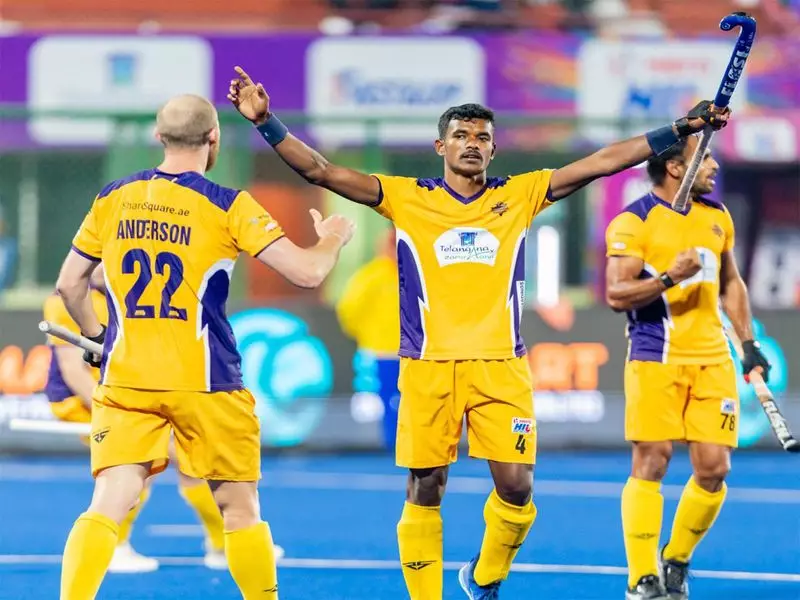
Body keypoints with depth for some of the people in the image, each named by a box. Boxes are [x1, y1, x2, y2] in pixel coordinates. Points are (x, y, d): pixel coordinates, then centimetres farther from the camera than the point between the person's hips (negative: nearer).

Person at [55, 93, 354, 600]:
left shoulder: (113, 199, 6)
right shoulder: (227, 206, -6)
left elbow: (69, 284, 15)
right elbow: (308, 272, -10)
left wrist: (97, 337, 33)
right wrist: (334, 237, 12)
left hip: (124, 381, 3)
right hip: (205, 384, -3)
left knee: (108, 506, -5)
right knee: (240, 507, 12)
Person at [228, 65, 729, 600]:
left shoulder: (520, 195, 8)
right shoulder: (406, 198, 5)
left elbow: (604, 162, 7)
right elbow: (320, 171, 0)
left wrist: (680, 130, 3)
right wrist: (265, 122, -10)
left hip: (501, 367, 1)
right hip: (428, 368, -1)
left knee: (516, 487, -4)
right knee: (425, 492, 2)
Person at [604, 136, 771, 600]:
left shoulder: (717, 216, 13)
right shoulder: (633, 222, -7)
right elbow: (616, 294, -12)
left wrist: (748, 342, 18)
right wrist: (668, 279, -25)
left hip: (713, 360, 5)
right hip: (655, 360, -5)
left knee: (714, 468, -2)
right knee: (651, 464, -6)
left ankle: (676, 562, 18)